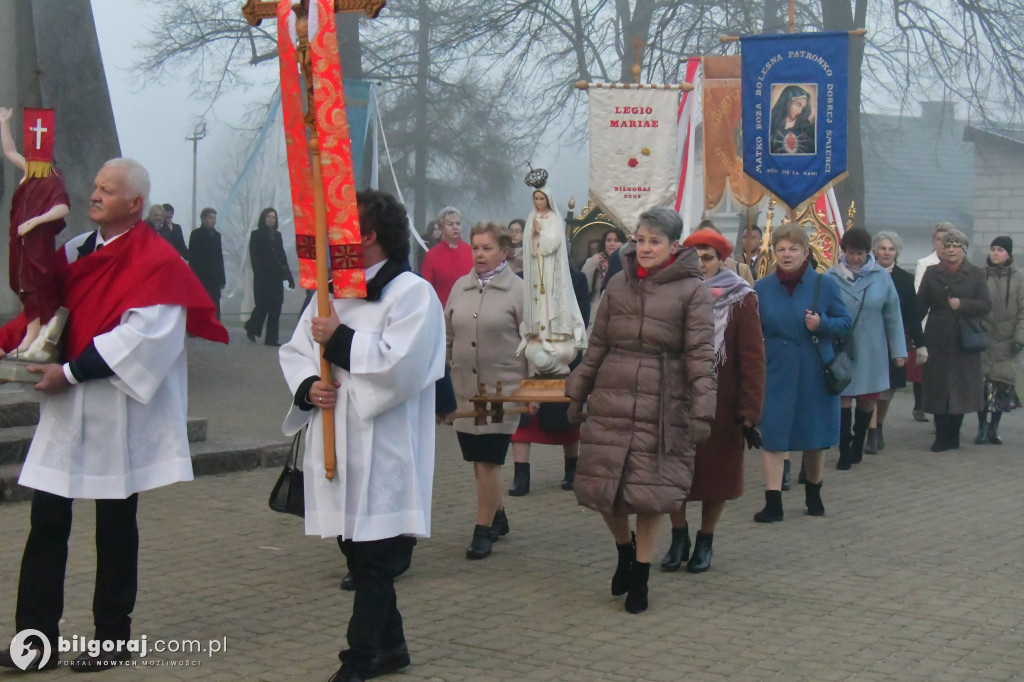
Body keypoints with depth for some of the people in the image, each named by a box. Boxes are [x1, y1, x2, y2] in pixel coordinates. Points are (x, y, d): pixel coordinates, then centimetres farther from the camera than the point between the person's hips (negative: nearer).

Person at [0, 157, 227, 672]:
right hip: (65, 410, 6)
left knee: (115, 527, 6)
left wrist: (71, 372, -18)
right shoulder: (75, 250, 10)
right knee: (47, 524, 4)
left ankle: (113, 639, 18)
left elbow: (140, 336, -19)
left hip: (116, 415, -6)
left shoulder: (157, 262, -11)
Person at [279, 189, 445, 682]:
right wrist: (307, 386, -6)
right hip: (336, 446, 8)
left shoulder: (412, 293, -9)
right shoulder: (332, 290, 15)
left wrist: (340, 341, -14)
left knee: (374, 558, -3)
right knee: (357, 554, 15)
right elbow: (294, 351, 14)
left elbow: (401, 365, -21)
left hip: (383, 451, -8)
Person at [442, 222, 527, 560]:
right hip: (464, 389, 5)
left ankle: (484, 529, 5)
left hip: (502, 389, -5)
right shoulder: (460, 287, 8)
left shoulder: (517, 290, -4)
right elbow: (447, 337, 15)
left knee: (488, 460, -6)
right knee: (478, 459, 11)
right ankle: (497, 516, 30)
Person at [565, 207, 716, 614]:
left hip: (662, 404, -3)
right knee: (601, 486, 3)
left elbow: (701, 354, -6)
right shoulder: (619, 284, 10)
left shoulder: (691, 290, -2)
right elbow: (597, 345, 15)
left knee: (652, 490, 3)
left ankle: (640, 577, 18)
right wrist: (577, 391, 14)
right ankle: (625, 548, 32)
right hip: (612, 398, 4)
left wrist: (702, 409, -13)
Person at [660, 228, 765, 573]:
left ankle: (705, 542, 25)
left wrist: (749, 411, -14)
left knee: (716, 475, 7)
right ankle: (679, 538, 24)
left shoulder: (740, 299, -5)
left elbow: (753, 358, -9)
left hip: (721, 406, -2)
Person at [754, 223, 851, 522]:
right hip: (776, 372, 0)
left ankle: (813, 494, 32)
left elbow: (845, 322, 0)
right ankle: (773, 502, -3)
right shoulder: (761, 288, 2)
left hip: (815, 373, 0)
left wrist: (822, 324, -18)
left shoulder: (825, 284, -3)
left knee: (815, 437, 12)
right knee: (773, 436, -5)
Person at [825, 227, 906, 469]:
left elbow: (892, 315, 2)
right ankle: (845, 451, 9)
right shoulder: (831, 277, -6)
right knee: (843, 399, 0)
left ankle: (857, 445, 31)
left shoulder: (881, 277, -1)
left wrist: (899, 350, 1)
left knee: (868, 400, 10)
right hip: (841, 350, -2)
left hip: (871, 351, 2)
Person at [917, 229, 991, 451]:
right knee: (938, 389, -1)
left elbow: (986, 305, -1)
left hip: (964, 341, 0)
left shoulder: (976, 274, 5)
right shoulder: (932, 273, 8)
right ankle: (942, 436, 5)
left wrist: (962, 304, -17)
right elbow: (920, 305, 5)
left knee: (961, 389, 3)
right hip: (937, 341, 1)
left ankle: (953, 436, 13)